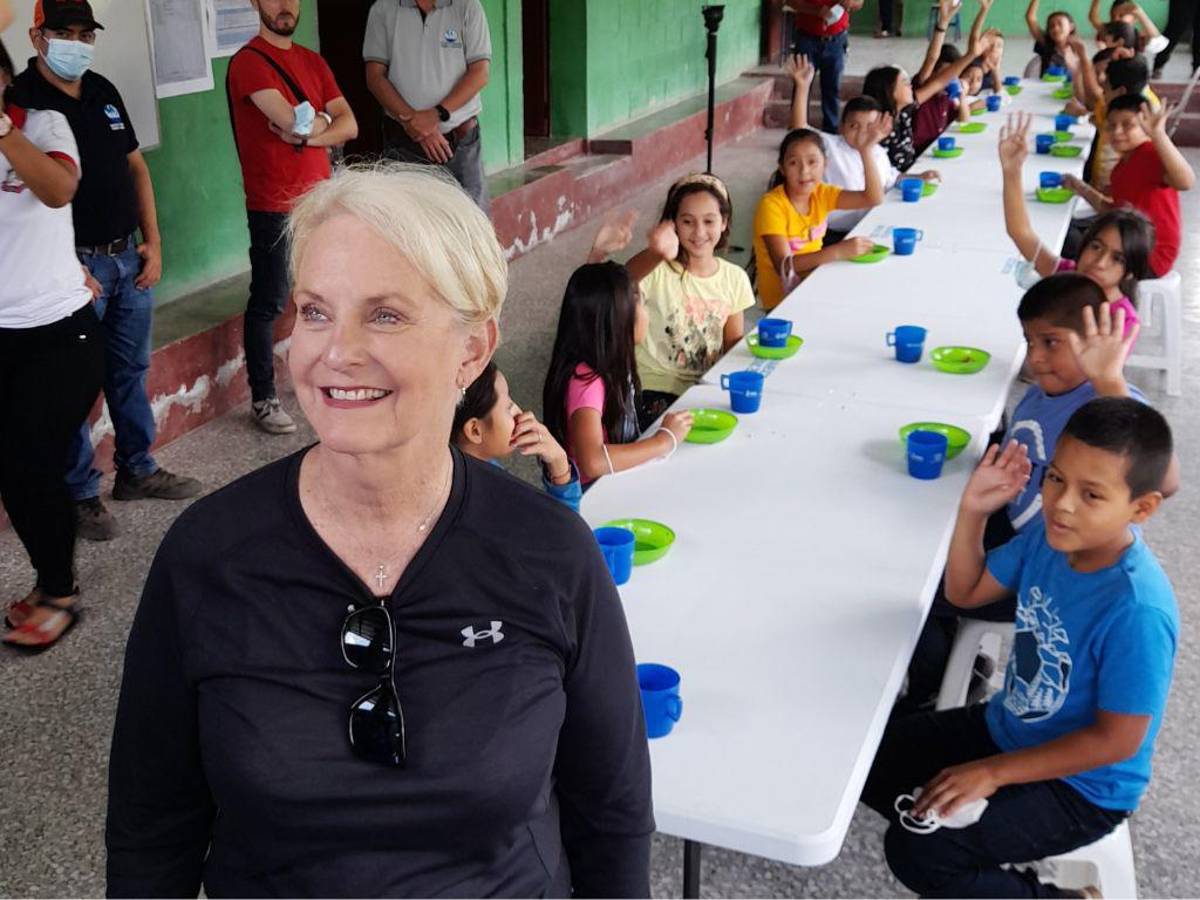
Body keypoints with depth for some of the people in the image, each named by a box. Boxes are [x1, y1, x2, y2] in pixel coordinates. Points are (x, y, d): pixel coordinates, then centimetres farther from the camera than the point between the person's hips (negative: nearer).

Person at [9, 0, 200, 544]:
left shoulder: (103, 91, 11)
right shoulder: (21, 100, -11)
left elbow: (136, 166, 16)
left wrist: (153, 242, 8)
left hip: (128, 256, 7)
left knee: (131, 372, 16)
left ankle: (138, 469, 31)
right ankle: (79, 494, 14)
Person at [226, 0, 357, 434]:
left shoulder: (312, 62, 12)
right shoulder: (248, 62, -10)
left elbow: (349, 125, 2)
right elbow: (294, 123, -22)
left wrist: (307, 134, -14)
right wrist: (322, 122, -2)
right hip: (273, 206, -7)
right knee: (269, 304, -1)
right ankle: (263, 398, 9)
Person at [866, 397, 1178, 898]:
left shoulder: (1137, 611, -33)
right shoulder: (1050, 536, -12)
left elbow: (1117, 740, -25)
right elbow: (965, 593, 4)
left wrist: (992, 773, -21)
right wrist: (972, 511, -14)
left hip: (1080, 786, -7)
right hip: (1005, 728, 8)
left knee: (916, 851, -18)